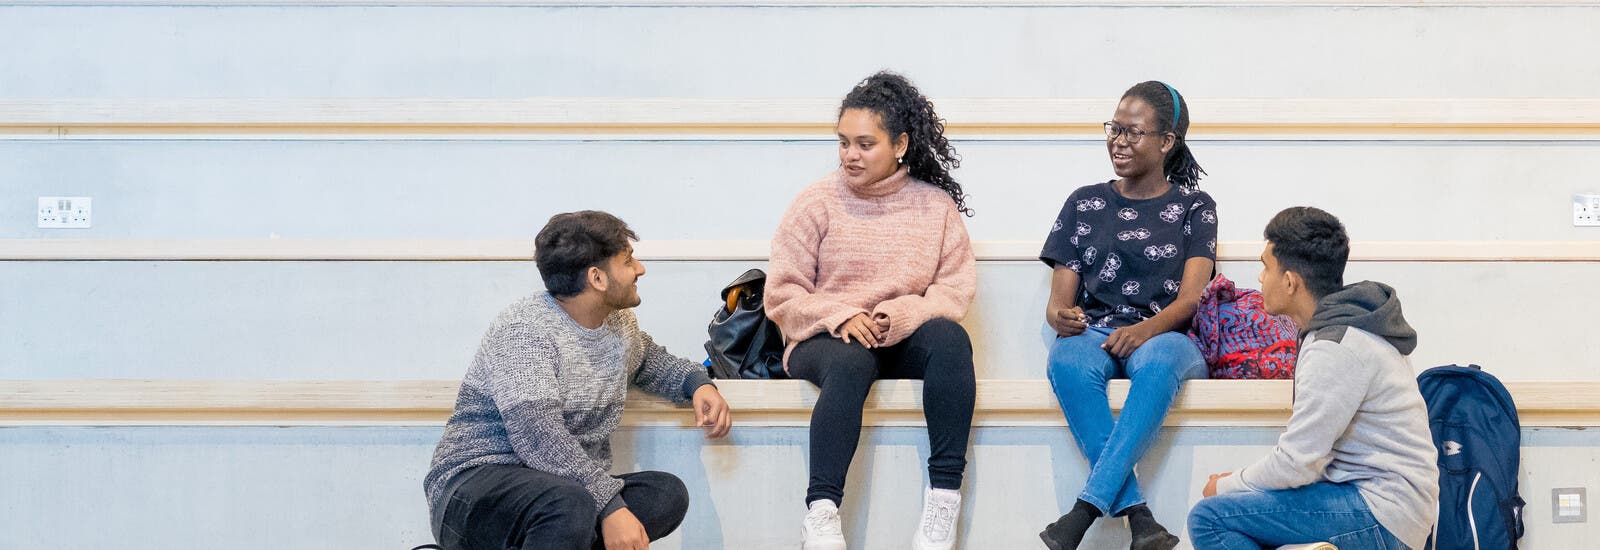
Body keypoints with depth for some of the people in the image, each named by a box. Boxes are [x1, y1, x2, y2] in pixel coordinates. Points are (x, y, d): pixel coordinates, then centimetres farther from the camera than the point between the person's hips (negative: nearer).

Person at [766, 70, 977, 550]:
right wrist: (841, 317, -16)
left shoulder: (935, 204, 8)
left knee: (950, 338, -32)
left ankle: (944, 497, -35)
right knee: (850, 362, -38)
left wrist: (903, 315, -18)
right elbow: (782, 294, 1)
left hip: (905, 338, 2)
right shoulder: (817, 202, 3)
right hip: (826, 340, -2)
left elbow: (957, 286, 1)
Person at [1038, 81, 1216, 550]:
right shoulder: (1085, 203, 18)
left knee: (1159, 361, -40)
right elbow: (1060, 297, 11)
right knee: (1067, 363, -37)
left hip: (1164, 337, -1)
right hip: (1094, 334, 2)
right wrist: (1058, 315, -15)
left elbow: (1190, 298, -2)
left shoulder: (1194, 207, 13)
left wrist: (1146, 329, -24)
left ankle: (1088, 506, -44)